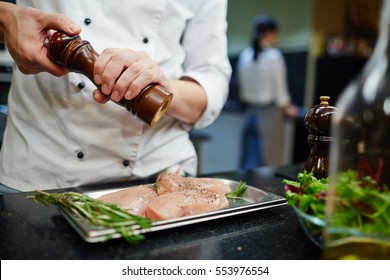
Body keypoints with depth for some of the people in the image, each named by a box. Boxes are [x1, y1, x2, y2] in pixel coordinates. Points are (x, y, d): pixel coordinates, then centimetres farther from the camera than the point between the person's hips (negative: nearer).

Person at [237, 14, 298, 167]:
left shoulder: (245, 55, 2)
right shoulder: (274, 56, -12)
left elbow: (242, 89, 6)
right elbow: (280, 89, -9)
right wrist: (288, 108, 8)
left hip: (251, 112, 5)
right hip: (271, 113, -5)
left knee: (250, 159, 12)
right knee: (272, 161, 7)